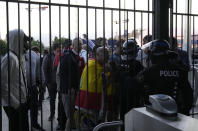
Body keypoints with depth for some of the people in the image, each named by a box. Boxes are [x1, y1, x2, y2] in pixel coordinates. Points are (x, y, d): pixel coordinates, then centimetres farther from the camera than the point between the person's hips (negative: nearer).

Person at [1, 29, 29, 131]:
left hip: (22, 103, 8)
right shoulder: (10, 58, -18)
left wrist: (25, 100, 11)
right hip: (14, 106, -8)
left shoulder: (19, 57, 9)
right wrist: (16, 104, -18)